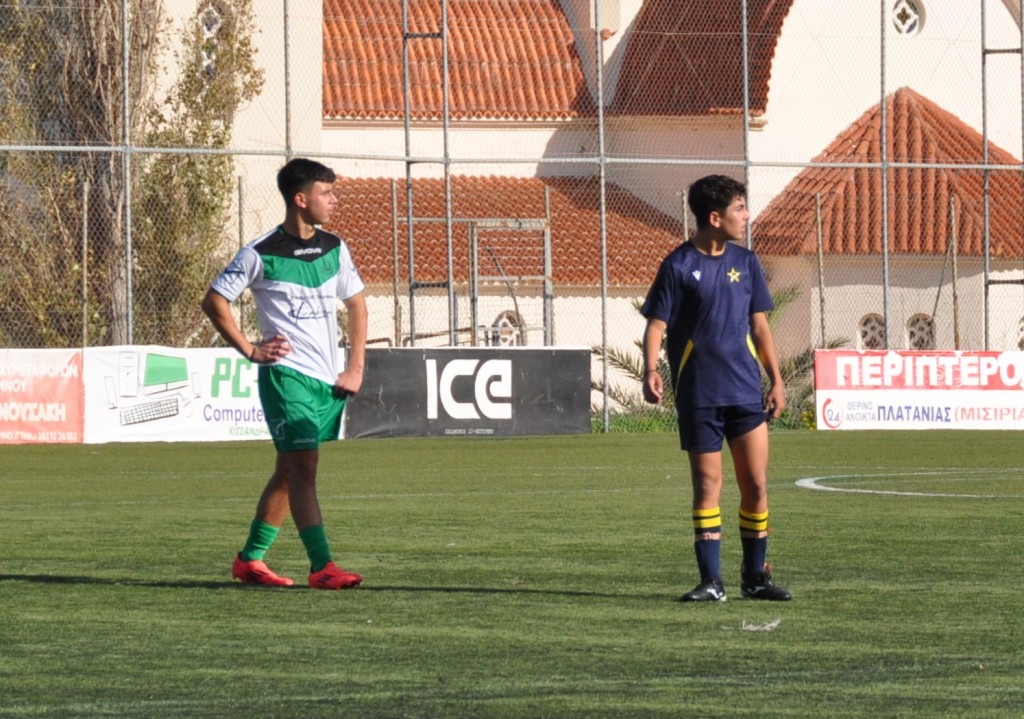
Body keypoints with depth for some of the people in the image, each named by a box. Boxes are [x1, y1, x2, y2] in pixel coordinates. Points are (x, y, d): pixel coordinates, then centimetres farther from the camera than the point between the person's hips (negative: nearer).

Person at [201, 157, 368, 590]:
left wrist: (356, 368, 11)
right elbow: (214, 302, -2)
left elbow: (356, 303, 20)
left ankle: (251, 559, 24)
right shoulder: (261, 254, -9)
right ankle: (322, 567, -21)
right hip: (286, 374, -7)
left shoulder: (334, 249, 8)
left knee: (289, 471, 13)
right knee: (304, 465, -15)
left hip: (328, 379, 7)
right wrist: (251, 350, -8)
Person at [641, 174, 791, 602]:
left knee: (755, 483, 1)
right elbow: (657, 324, -6)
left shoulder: (745, 262, 9)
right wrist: (651, 370, -22)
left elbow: (759, 324, 15)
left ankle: (755, 576, 12)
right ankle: (711, 581, 4)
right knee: (707, 483, -1)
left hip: (746, 391, 4)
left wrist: (776, 380, 10)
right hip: (698, 394, -4)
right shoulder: (679, 266, -5)